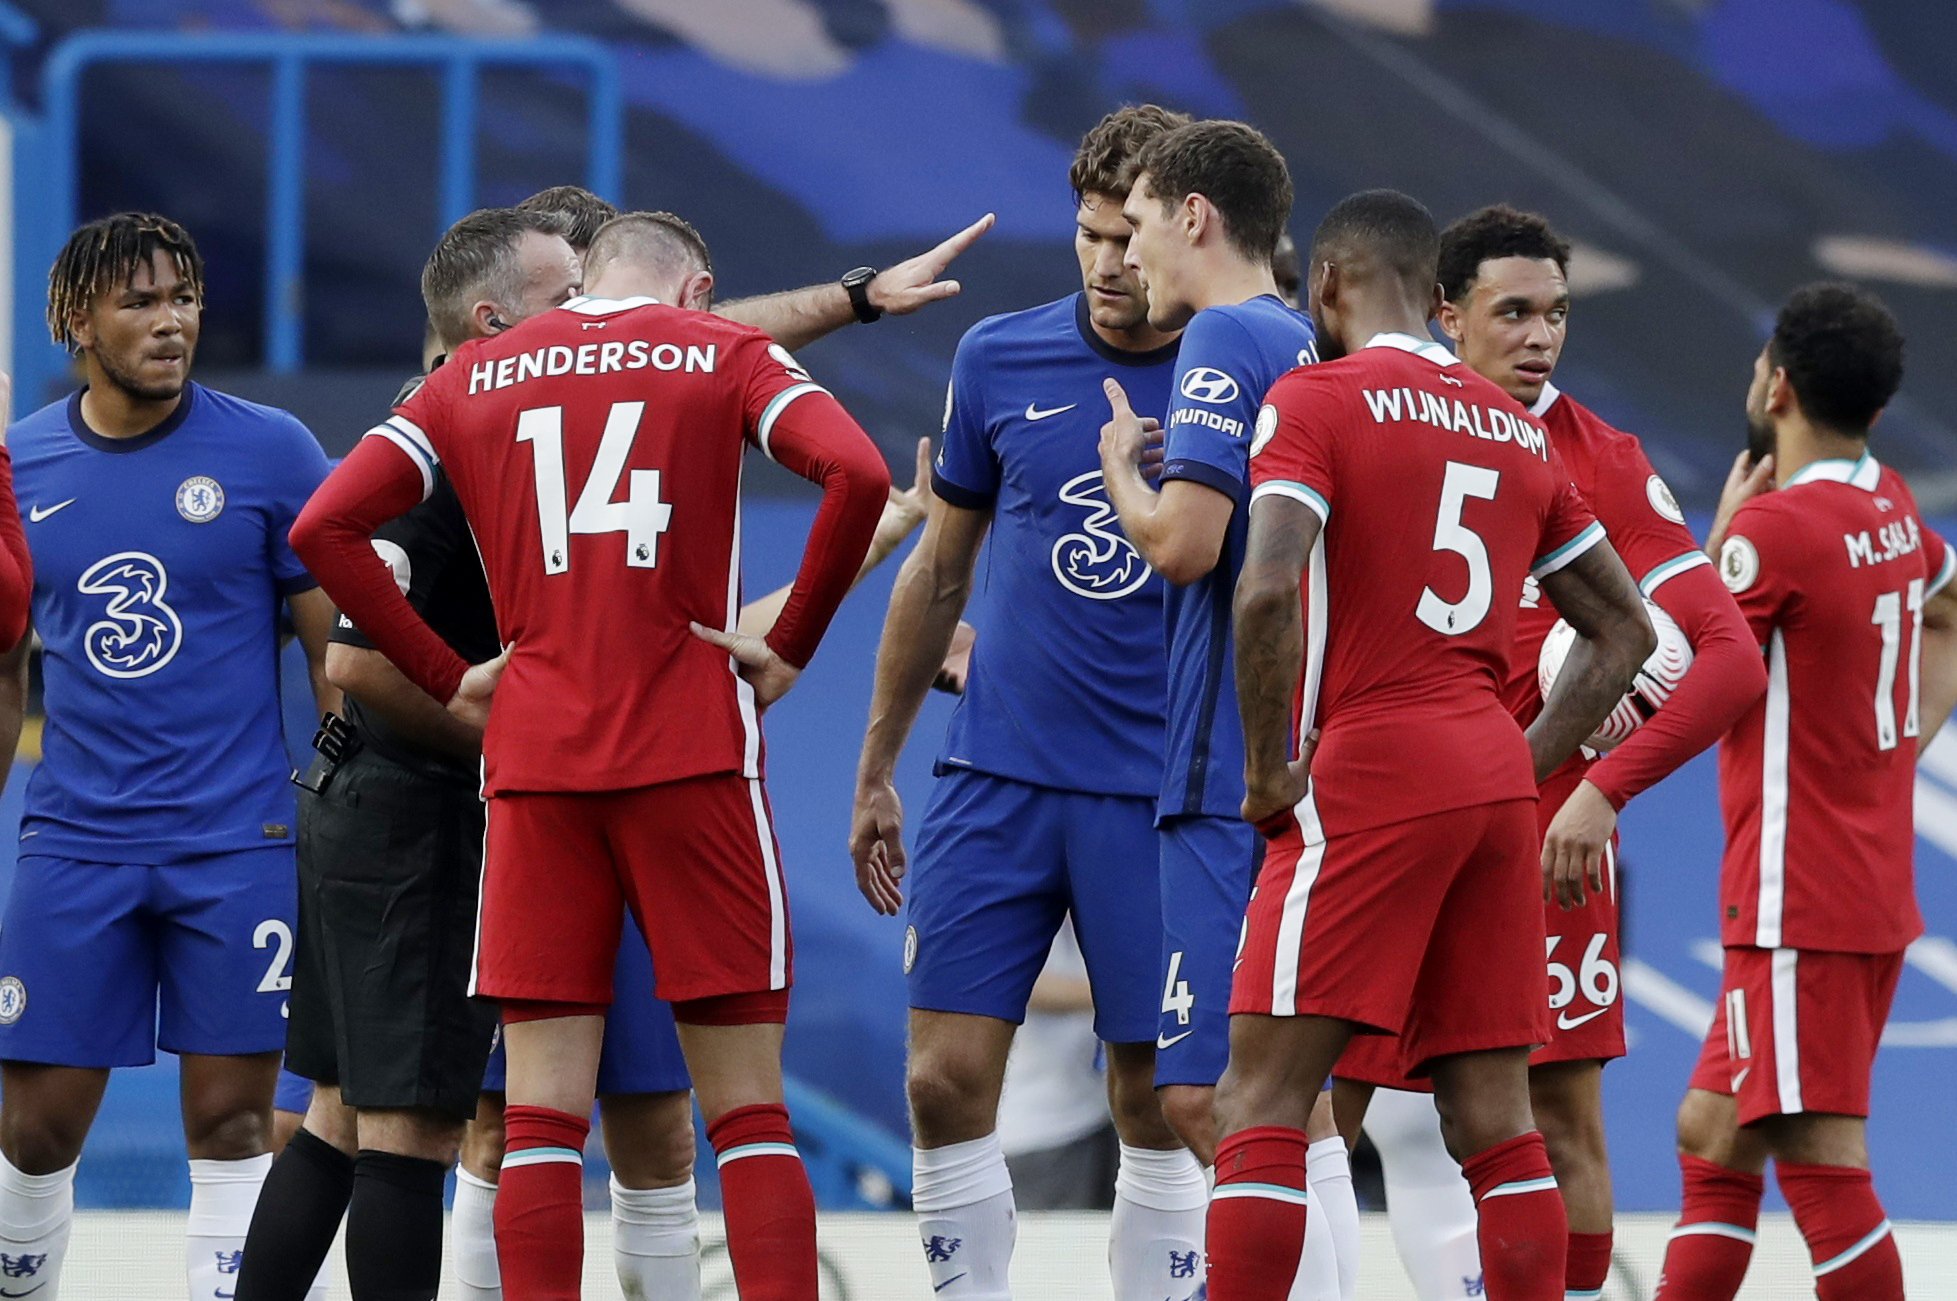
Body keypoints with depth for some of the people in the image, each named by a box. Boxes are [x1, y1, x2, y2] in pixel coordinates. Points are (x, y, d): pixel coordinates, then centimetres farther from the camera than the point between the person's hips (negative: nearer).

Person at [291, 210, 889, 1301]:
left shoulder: (474, 378, 14)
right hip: (694, 751, -2)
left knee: (542, 1115, 2)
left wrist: (445, 676, 9)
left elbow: (323, 528, 6)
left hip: (533, 761, 2)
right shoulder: (725, 357, 7)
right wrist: (792, 648, -1)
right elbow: (858, 475, -10)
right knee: (749, 1113, 2)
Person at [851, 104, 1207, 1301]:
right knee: (947, 1081, -5)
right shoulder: (1001, 359, 3)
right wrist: (877, 771, 15)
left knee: (1157, 1109, 1)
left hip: (1161, 797, -2)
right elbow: (940, 571, 14)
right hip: (997, 779, 2)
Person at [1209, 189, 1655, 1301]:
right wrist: (1521, 767, 18)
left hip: (1368, 778, -6)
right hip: (1496, 782, 6)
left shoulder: (1314, 399, -5)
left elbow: (1268, 589, -20)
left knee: (1262, 1100, -5)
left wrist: (1268, 769, -9)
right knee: (1496, 1120, 7)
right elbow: (1626, 630, 20)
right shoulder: (1517, 428, 16)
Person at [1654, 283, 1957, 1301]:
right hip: (1875, 888, 9)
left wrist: (1721, 534, -1)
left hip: (1800, 903, -9)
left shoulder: (1774, 525, -17)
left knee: (1821, 1163, -10)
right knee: (1712, 1140, 15)